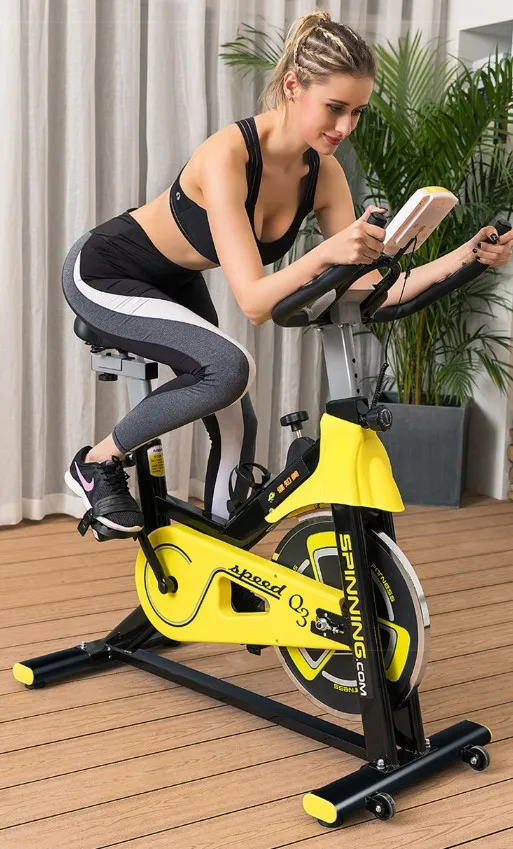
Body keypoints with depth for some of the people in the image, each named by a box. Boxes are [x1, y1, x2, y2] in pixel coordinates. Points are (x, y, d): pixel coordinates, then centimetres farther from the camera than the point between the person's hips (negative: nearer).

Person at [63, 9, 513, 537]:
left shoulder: (323, 173, -14)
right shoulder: (228, 153, -35)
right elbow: (253, 302, -40)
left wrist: (462, 258, -24)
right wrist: (325, 254, -56)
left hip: (174, 284, 7)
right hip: (104, 274, -7)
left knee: (236, 424, 2)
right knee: (228, 368, -29)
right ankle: (97, 464, -8)